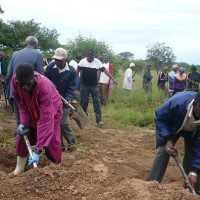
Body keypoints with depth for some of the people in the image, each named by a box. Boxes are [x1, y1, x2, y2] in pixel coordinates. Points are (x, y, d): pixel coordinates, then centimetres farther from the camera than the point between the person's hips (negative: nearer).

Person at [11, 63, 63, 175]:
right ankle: (19, 169, 16)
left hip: (51, 109, -4)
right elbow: (21, 104, -10)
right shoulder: (15, 81, -30)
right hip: (32, 110, 5)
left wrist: (38, 150, -48)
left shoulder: (45, 87, -43)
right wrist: (24, 122, -22)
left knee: (51, 140, -11)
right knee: (23, 135, 2)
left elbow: (46, 119, -45)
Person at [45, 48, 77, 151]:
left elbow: (71, 88, -11)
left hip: (64, 99, -3)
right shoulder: (50, 67, -9)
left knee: (63, 122, -6)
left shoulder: (71, 71, -12)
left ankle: (72, 142, 15)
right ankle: (59, 145, 19)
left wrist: (68, 98, -27)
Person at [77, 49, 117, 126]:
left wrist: (113, 79, -10)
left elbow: (104, 70, -6)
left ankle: (99, 119, 0)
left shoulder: (97, 62, -6)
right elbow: (77, 71, 1)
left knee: (97, 102, -2)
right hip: (84, 86, 0)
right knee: (84, 102, 8)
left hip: (94, 86, 0)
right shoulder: (82, 61, -7)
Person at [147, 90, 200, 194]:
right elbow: (159, 117, -23)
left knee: (191, 156, -6)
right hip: (172, 126, -1)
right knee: (163, 150, -14)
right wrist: (167, 139, -32)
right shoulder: (177, 102, -43)